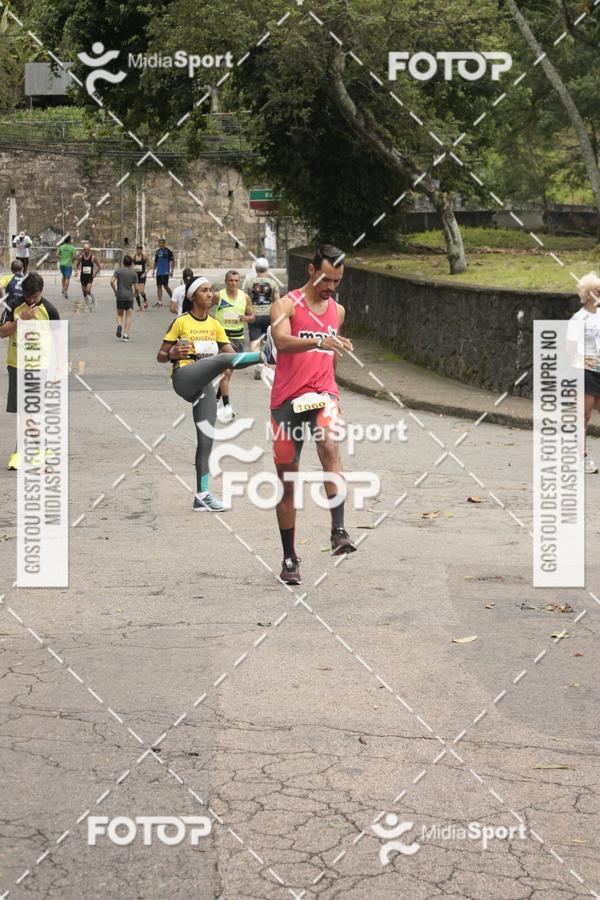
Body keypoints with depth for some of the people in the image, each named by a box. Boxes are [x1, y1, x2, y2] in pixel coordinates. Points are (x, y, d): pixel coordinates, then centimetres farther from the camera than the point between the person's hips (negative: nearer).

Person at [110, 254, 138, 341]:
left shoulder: (118, 271, 1)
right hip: (129, 296, -1)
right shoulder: (134, 273, -1)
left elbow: (112, 281, -8)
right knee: (128, 316, 5)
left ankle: (119, 325, -16)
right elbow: (135, 286, -3)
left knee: (120, 314, 16)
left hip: (120, 296, 1)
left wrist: (115, 291, 5)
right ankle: (126, 334, -3)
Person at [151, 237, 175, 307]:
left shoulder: (168, 251, -5)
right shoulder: (157, 251, 13)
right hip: (158, 272, 6)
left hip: (165, 272, -6)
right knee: (159, 286, 3)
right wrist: (153, 270, 15)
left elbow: (173, 261, -6)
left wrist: (171, 270, -11)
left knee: (165, 286, -7)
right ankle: (159, 302, 5)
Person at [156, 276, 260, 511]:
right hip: (184, 378, -5)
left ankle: (202, 495, 0)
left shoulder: (215, 325, 17)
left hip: (204, 385, 5)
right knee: (223, 359, -31)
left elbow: (231, 354, 12)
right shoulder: (181, 322, 4)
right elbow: (160, 356, 7)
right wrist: (173, 354, -15)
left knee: (206, 440, -2)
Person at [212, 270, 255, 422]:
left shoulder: (245, 297, 4)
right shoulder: (218, 296, -5)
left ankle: (216, 398, 30)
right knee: (225, 371, -13)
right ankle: (226, 406, -14)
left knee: (230, 371, 13)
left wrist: (246, 318, -12)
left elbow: (252, 317, 10)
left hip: (238, 337, 4)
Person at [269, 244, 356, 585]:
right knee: (287, 480, 6)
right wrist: (318, 342, -40)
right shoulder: (286, 305, -4)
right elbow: (281, 342, -25)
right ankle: (290, 557, 19)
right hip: (287, 398, -2)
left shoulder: (338, 311, 12)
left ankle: (339, 531, -37)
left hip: (322, 394, 2)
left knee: (330, 447, -31)